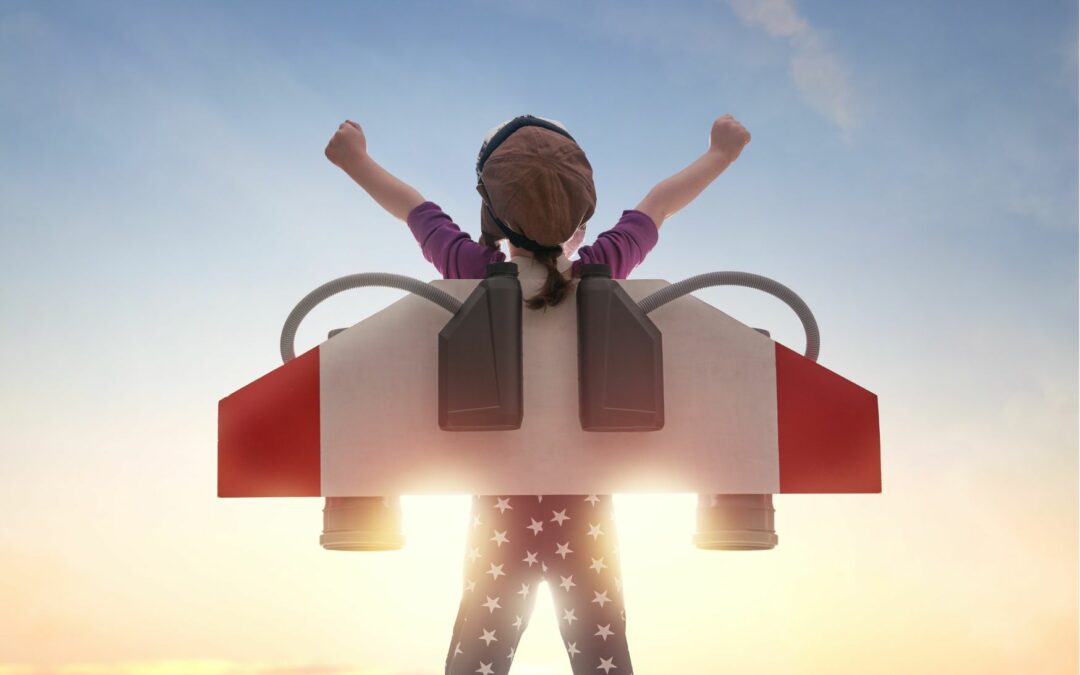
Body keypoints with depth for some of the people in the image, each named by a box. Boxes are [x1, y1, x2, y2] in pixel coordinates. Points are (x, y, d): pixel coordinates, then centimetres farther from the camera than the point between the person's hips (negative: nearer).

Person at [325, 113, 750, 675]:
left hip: (502, 506, 0)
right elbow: (659, 203, 7)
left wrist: (356, 160, 25)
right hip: (587, 505, 0)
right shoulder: (603, 270, -11)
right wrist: (721, 153, 26)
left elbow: (412, 207, 6)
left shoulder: (472, 272, -12)